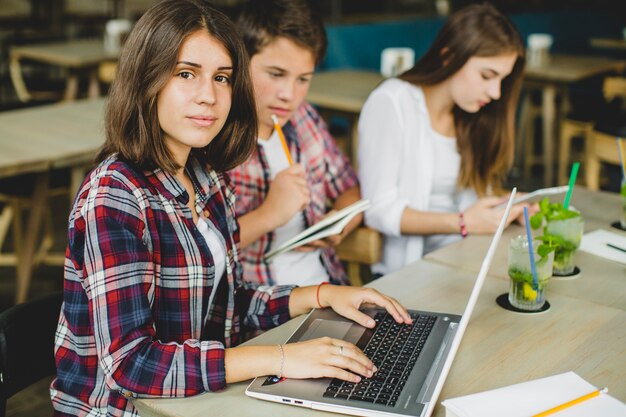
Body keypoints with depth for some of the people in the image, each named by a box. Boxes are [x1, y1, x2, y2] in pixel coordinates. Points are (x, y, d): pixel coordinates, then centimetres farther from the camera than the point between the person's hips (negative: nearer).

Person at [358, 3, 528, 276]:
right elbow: (379, 212, -14)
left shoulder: (472, 115, 10)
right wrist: (463, 223, -21)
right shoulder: (391, 103, -10)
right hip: (408, 269, -7)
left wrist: (512, 207, -3)